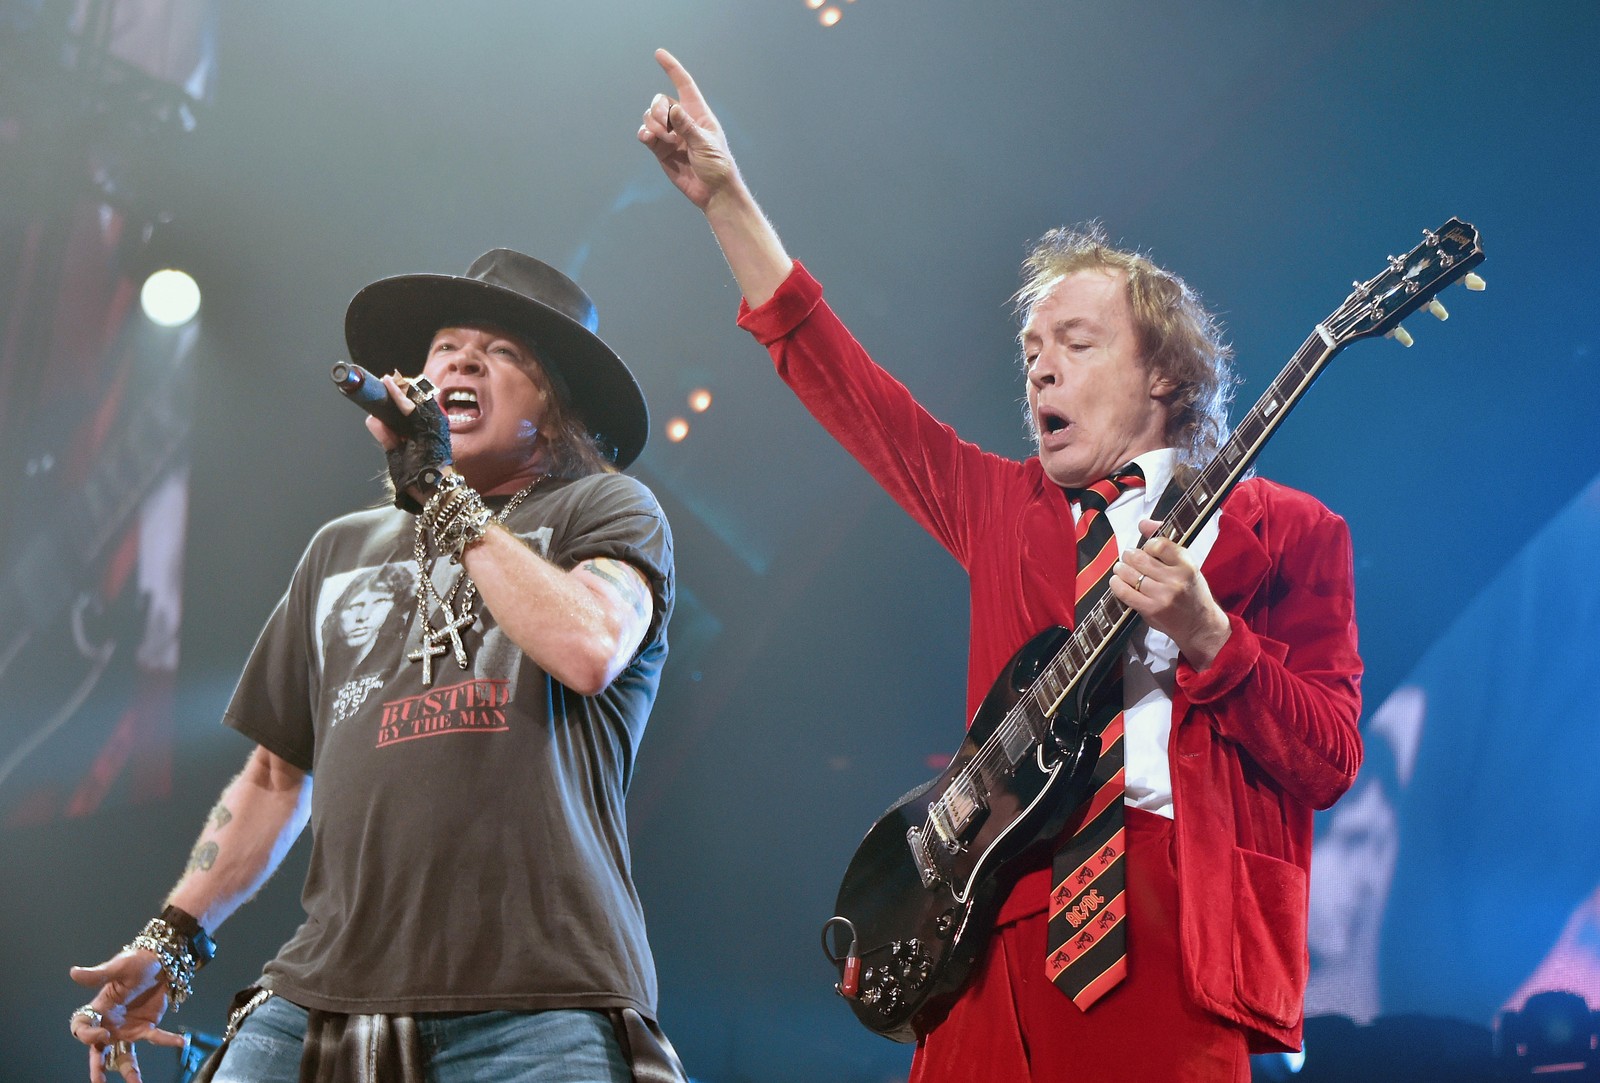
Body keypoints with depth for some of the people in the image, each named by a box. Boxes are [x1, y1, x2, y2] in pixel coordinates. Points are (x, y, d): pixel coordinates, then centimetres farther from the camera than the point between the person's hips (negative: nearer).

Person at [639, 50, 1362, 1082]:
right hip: (1006, 919, 4)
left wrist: (1205, 635, -14)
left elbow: (1330, 761, 1)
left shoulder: (1285, 530, 7)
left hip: (1179, 929, -3)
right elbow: (839, 376, 20)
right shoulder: (1001, 505, 19)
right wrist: (728, 202, 17)